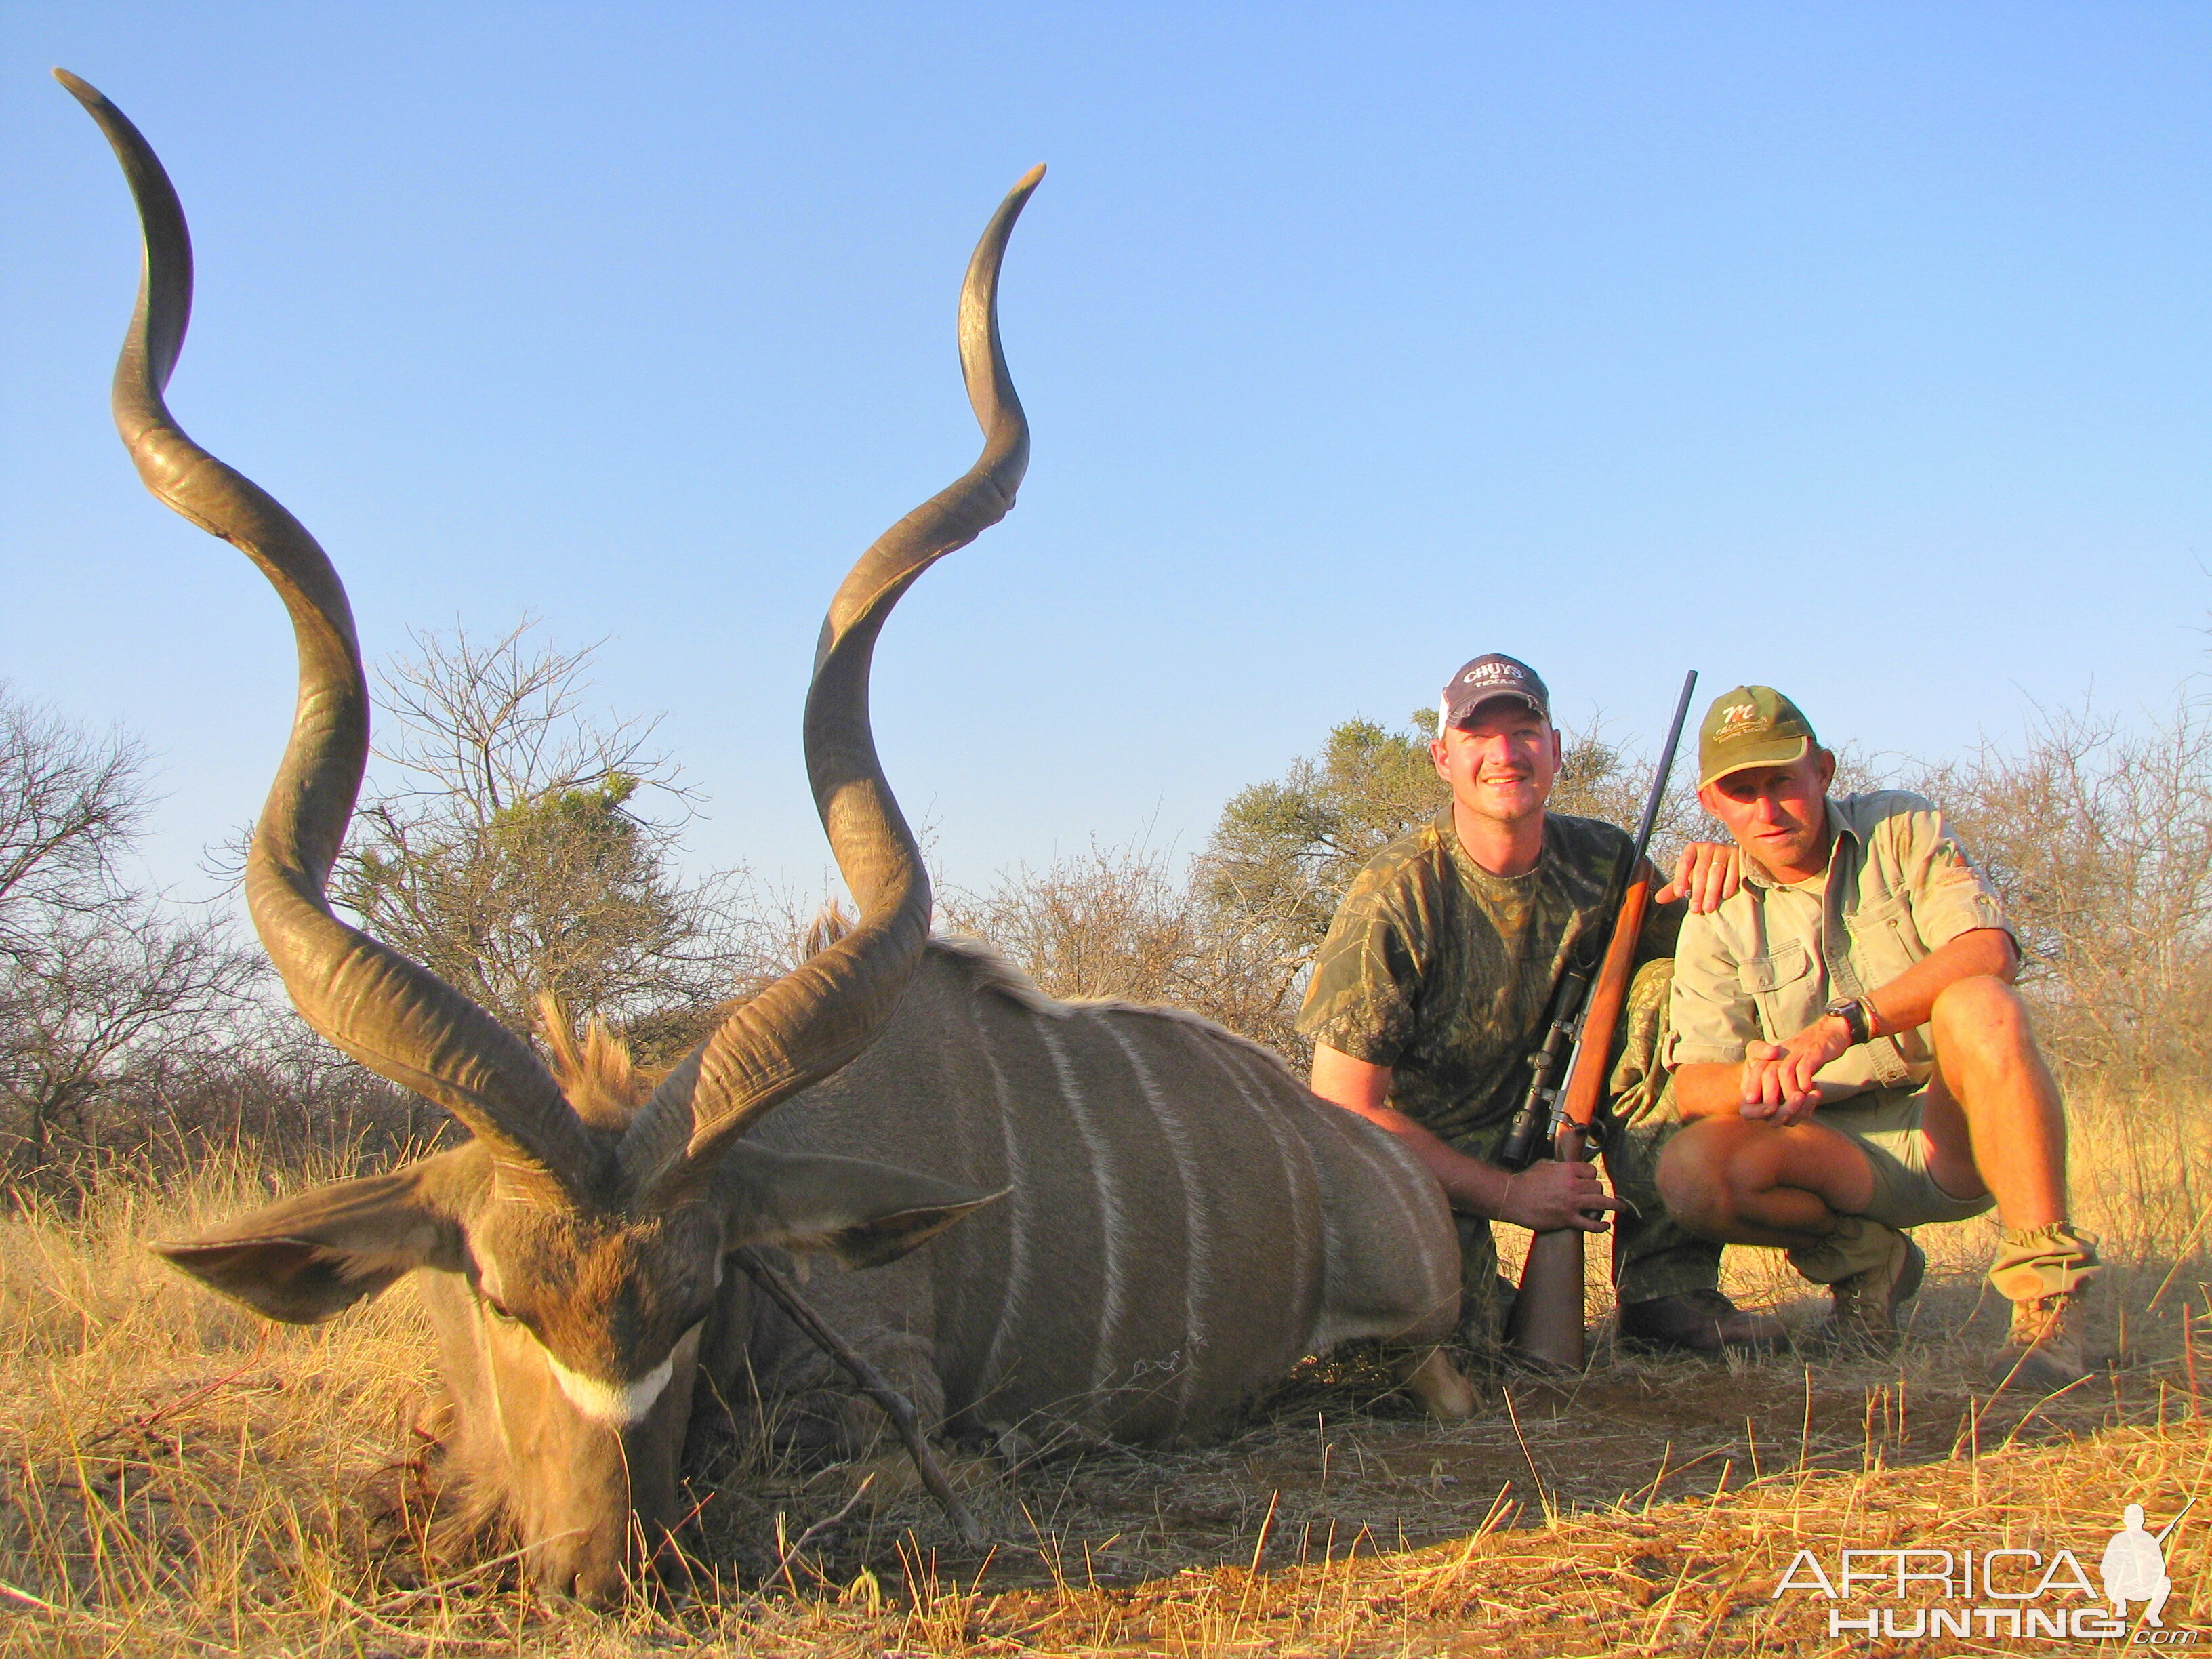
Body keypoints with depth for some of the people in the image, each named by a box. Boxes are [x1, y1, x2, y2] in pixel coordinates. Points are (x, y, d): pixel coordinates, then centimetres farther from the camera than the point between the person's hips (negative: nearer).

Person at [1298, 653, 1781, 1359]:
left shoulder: (1601, 861, -6)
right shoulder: (1396, 897, -20)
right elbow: (1345, 1106, -20)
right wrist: (1508, 1194, -21)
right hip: (1420, 1148, -4)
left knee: (1664, 994, -18)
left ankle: (1667, 1288, -10)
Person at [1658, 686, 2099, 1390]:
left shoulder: (1903, 829, -2)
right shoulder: (1717, 919, 3)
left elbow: (1990, 950, -19)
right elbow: (1693, 1083, -6)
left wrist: (1844, 1023, -32)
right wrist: (1755, 1078, -31)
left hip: (1955, 1128, -2)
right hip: (1840, 1154, 2)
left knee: (1977, 1004, -33)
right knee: (1690, 1170, -27)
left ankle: (2047, 1293, -29)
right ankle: (1863, 1255, 2)